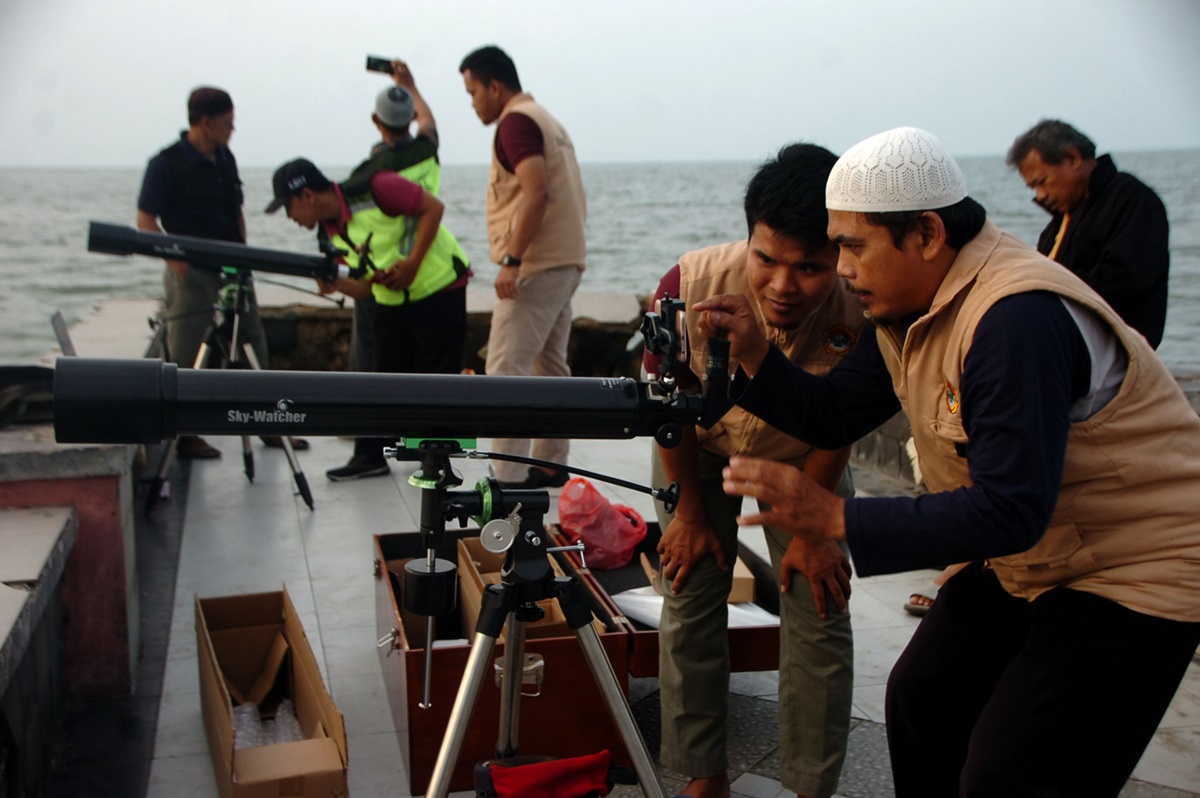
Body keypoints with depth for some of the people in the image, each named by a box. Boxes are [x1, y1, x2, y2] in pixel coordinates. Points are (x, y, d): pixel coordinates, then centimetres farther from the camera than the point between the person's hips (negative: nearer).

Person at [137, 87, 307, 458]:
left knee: (254, 347, 10)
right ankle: (184, 435, 11)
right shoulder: (166, 163, -10)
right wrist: (174, 257, -20)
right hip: (191, 272, -7)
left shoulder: (225, 159, 11)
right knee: (186, 357, 0)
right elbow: (145, 220, -9)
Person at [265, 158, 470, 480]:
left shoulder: (374, 190, -19)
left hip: (439, 289, -7)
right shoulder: (331, 231, 4)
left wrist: (412, 264, -22)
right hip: (392, 304, 7)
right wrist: (336, 283, -14)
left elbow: (433, 207, -17)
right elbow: (367, 286, 7)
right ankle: (369, 456, 14)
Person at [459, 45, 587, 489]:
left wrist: (512, 259, -26)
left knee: (505, 369, -11)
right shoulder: (545, 119, 19)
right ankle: (551, 466, 20)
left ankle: (509, 479, -13)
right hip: (565, 261, 10)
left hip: (537, 265, -10)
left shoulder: (516, 122, -10)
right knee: (550, 366, 14)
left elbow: (536, 191, -24)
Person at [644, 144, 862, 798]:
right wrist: (689, 512, -7)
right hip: (700, 448, 0)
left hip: (804, 458, 0)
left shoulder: (865, 313, -37)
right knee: (689, 606, 0)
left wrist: (812, 526, -10)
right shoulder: (692, 286, -37)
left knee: (819, 614, -2)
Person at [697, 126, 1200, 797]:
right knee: (921, 701, 11)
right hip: (1026, 559, 9)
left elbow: (1009, 509, -34)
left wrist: (834, 517, -37)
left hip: (1134, 570, -9)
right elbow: (835, 417, 5)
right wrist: (754, 353, -11)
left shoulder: (1019, 318, -31)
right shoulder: (910, 306, 0)